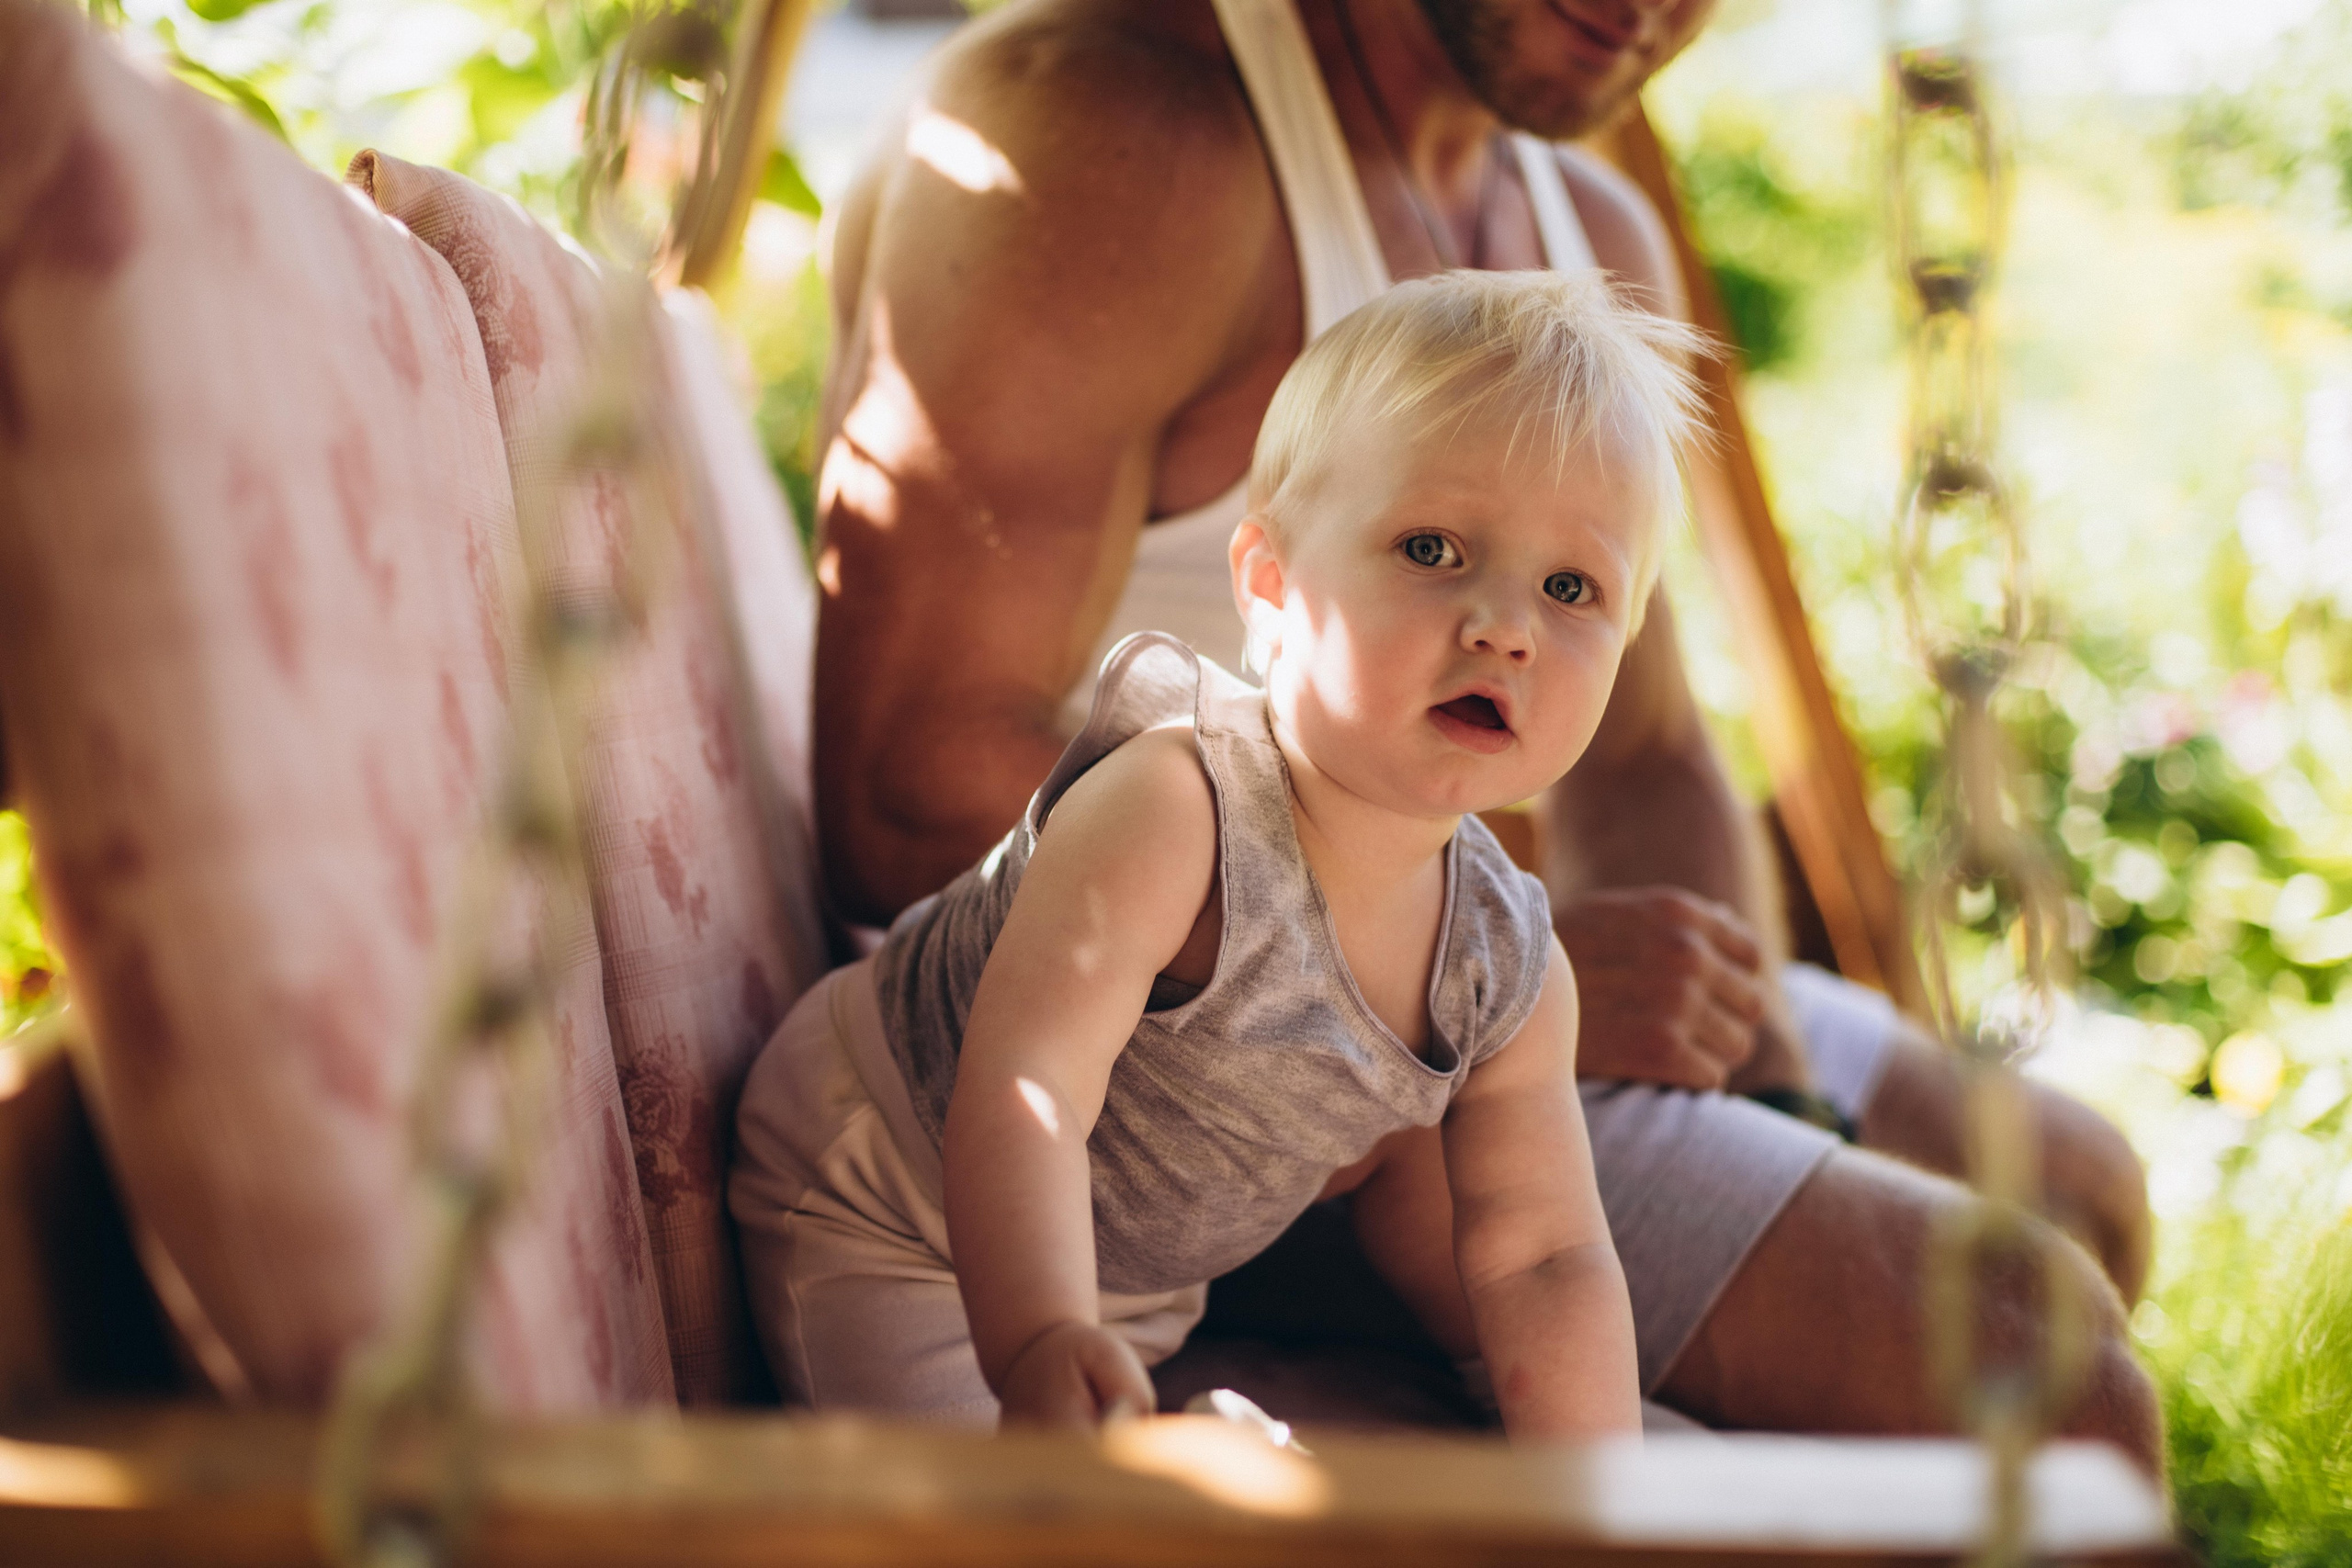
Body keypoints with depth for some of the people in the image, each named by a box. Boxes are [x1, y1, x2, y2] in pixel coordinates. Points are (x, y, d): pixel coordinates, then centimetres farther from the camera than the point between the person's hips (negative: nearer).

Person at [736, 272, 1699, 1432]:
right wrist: (1039, 1342, -63)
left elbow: (1542, 1257, -7)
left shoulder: (1515, 976, -15)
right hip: (877, 1203, -6)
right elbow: (1025, 1097, -47)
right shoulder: (1165, 813, -37)